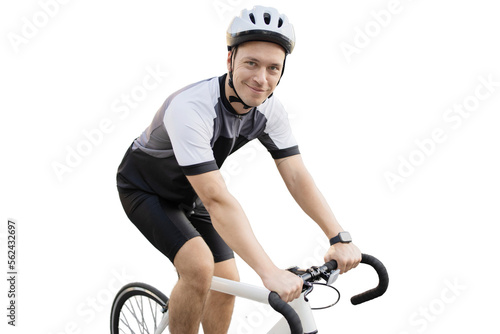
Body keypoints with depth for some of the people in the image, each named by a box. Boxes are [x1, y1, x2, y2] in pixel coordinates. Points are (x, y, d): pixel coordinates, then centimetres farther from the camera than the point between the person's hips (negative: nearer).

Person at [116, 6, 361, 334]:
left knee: (227, 281, 1)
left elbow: (297, 176, -18)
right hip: (145, 189, -6)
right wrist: (270, 272, -49)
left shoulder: (270, 110, -19)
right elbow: (216, 200, -45)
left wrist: (340, 238, -29)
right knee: (199, 266, -26)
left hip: (188, 194, 6)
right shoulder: (190, 108, -40)